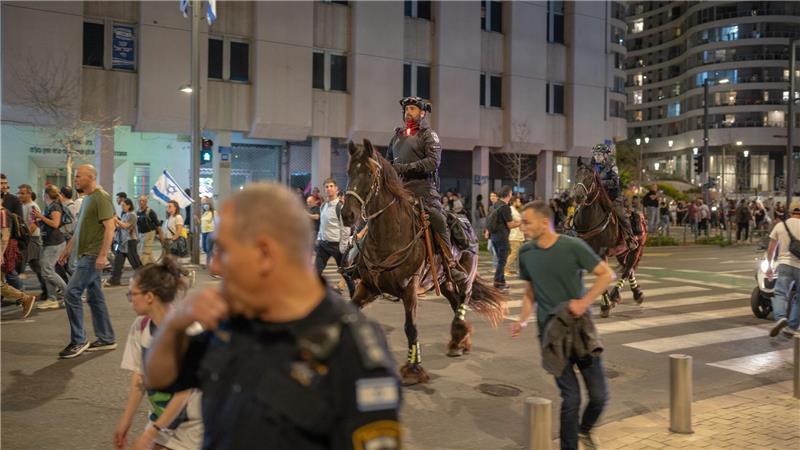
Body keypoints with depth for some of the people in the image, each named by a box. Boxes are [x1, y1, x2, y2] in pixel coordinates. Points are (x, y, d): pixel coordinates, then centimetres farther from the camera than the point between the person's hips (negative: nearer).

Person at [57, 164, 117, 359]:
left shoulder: (101, 197, -12)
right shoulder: (87, 198, 17)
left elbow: (109, 227, -19)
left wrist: (103, 255, -25)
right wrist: (68, 248, 23)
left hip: (93, 255, -10)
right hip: (86, 255, 10)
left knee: (72, 293, -11)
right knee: (95, 297, 11)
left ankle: (78, 341, -3)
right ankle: (106, 339, 18)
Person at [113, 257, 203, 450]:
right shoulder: (140, 326, -5)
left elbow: (185, 391, -19)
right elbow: (138, 377, 2)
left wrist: (150, 434, -16)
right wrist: (126, 421, 3)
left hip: (190, 425, -5)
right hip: (160, 419, 5)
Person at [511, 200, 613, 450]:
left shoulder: (573, 247, -11)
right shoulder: (526, 253, 0)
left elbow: (607, 275, -5)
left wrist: (584, 302, -15)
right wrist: (523, 320, -2)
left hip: (580, 326, -1)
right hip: (550, 332, 1)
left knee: (599, 394, 5)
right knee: (571, 398, -1)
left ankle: (585, 430, 36)